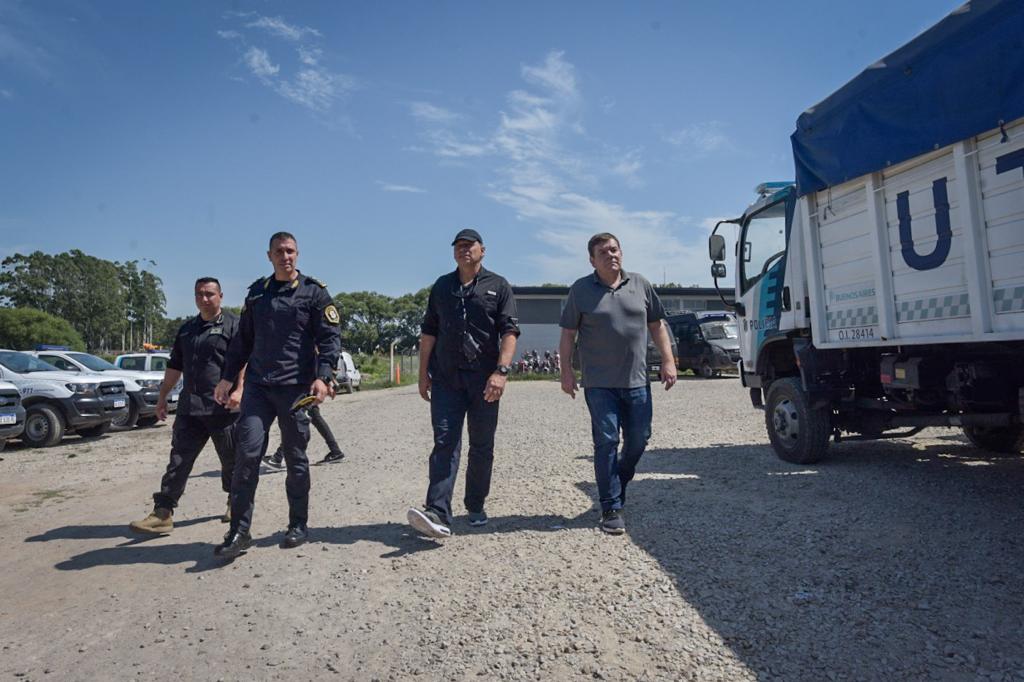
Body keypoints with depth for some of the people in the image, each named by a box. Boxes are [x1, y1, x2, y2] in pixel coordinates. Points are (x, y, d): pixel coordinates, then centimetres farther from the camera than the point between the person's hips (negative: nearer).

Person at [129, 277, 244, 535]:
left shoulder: (233, 324, -2)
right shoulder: (187, 329, 20)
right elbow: (174, 366, 25)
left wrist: (238, 390, -23)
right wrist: (163, 396, 21)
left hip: (223, 407, -6)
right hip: (189, 407, 6)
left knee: (231, 458, 6)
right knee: (179, 458, 2)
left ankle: (235, 503, 25)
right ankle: (163, 512, 3)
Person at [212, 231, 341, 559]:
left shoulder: (314, 291, 2)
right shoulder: (257, 292, 15)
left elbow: (330, 338, -4)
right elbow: (243, 339, 20)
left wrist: (322, 376, -17)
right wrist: (227, 377, 15)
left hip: (296, 387, -3)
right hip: (257, 385, 3)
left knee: (296, 458, 6)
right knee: (246, 453, -6)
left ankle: (298, 526, 20)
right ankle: (239, 531, 3)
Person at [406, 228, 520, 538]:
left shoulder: (498, 286, 6)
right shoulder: (441, 286, 15)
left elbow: (510, 331, -4)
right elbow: (429, 332, 15)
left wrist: (501, 371, -16)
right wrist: (423, 373, 9)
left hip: (484, 380, -1)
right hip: (446, 379, 2)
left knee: (482, 447, 8)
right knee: (444, 443, -9)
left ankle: (476, 507, 23)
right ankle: (438, 513, -14)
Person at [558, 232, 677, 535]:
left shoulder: (640, 285, 9)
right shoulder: (581, 289, 0)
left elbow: (657, 325, 13)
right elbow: (568, 334, 1)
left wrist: (668, 360, 5)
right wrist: (566, 371, -5)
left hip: (637, 381, 4)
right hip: (600, 384, -3)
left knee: (638, 439, 10)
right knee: (606, 443, -2)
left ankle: (617, 484, 37)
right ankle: (611, 509, 8)